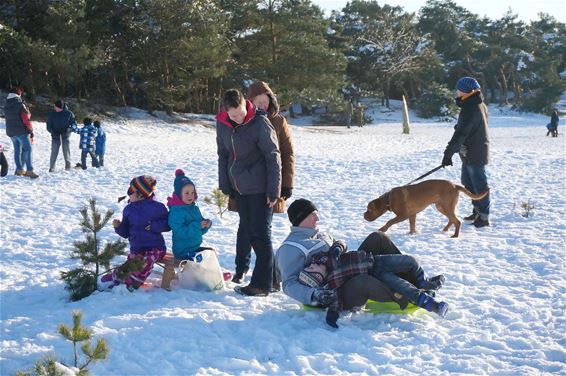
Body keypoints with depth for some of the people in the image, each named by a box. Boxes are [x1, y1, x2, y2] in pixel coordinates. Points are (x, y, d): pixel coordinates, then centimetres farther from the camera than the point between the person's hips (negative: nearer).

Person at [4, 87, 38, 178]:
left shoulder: (6, 106, 10)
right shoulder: (20, 104, -13)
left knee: (17, 150, 14)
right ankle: (29, 170, -16)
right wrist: (31, 130, -8)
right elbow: (26, 118, -15)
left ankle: (19, 169, 11)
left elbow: (7, 118, 15)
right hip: (22, 131, -7)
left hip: (10, 132, 7)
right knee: (28, 149, -7)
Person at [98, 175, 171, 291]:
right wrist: (118, 226, -5)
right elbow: (125, 233, 15)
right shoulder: (129, 209, 12)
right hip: (136, 249, 3)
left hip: (155, 247, -3)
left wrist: (155, 225, -14)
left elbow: (168, 224, 2)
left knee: (146, 262, -34)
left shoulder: (156, 207, -2)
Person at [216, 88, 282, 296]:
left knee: (260, 234, -4)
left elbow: (273, 158, -13)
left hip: (259, 189, -7)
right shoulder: (222, 125, 1)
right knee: (247, 232, 10)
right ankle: (271, 276, 22)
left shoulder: (260, 123, -16)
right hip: (238, 188, 7)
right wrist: (225, 186, 11)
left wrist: (274, 191, -14)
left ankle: (262, 283, 1)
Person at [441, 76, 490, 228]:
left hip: (474, 154, -10)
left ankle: (483, 217, 4)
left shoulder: (470, 110, -23)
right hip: (470, 154, 10)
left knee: (479, 184, -3)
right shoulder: (479, 106, 10)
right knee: (467, 182, 21)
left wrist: (448, 153, -27)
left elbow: (460, 134, -27)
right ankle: (478, 211, 31)